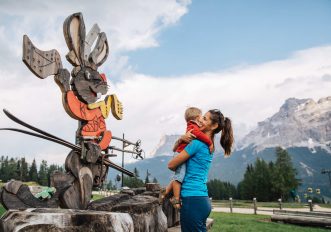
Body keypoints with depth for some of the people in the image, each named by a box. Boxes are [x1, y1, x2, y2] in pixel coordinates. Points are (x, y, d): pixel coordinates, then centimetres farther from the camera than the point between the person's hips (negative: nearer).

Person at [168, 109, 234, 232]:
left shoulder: (198, 143, -14)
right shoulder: (209, 145, 12)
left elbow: (171, 165, -8)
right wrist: (182, 138, -4)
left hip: (192, 199, -9)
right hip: (203, 199, 9)